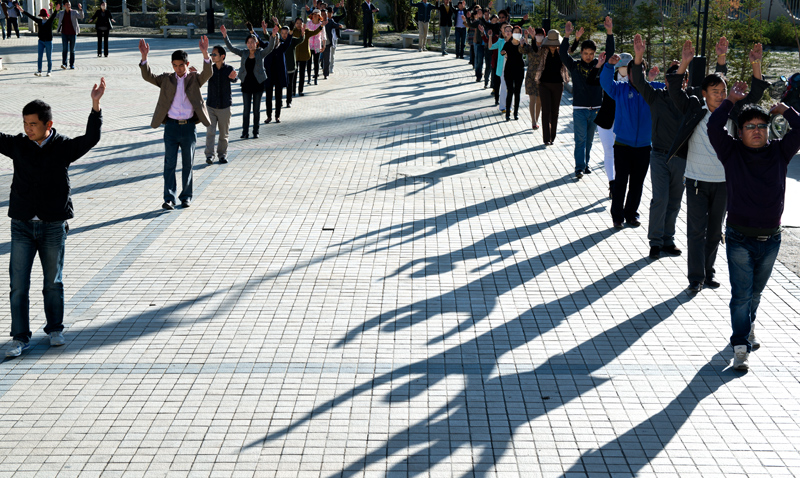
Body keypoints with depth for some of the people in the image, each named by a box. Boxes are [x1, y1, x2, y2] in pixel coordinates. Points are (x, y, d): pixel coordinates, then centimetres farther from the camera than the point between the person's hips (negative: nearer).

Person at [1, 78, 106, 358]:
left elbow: (91, 138, -16)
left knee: (53, 282, 10)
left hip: (53, 225, -1)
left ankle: (55, 329, 29)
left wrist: (95, 105, -26)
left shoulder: (64, 147, -4)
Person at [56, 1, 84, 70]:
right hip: (64, 34, 1)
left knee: (72, 50, 4)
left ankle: (72, 65, 11)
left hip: (73, 34, -1)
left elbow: (81, 17, -15)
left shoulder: (74, 12, 1)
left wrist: (80, 9, -31)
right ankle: (64, 64, -16)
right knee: (64, 49, -12)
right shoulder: (61, 13, 7)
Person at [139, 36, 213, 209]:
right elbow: (148, 76, -3)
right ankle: (169, 198, 3)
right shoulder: (166, 80, 8)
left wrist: (205, 54, -30)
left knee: (188, 164, 8)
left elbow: (208, 73, -14)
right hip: (171, 126, 1)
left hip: (189, 127, 0)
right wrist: (144, 57, -19)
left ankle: (186, 197, 19)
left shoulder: (194, 79, 4)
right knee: (169, 164, 0)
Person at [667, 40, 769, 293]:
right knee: (696, 230, -2)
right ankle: (696, 278, 2)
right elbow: (675, 91, -15)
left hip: (723, 182, 3)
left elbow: (754, 94, 2)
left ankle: (708, 272, 26)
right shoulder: (694, 109, -5)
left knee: (714, 231, 13)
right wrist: (684, 64, -27)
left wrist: (756, 66, -12)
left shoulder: (732, 112, 1)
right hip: (697, 180, -3)